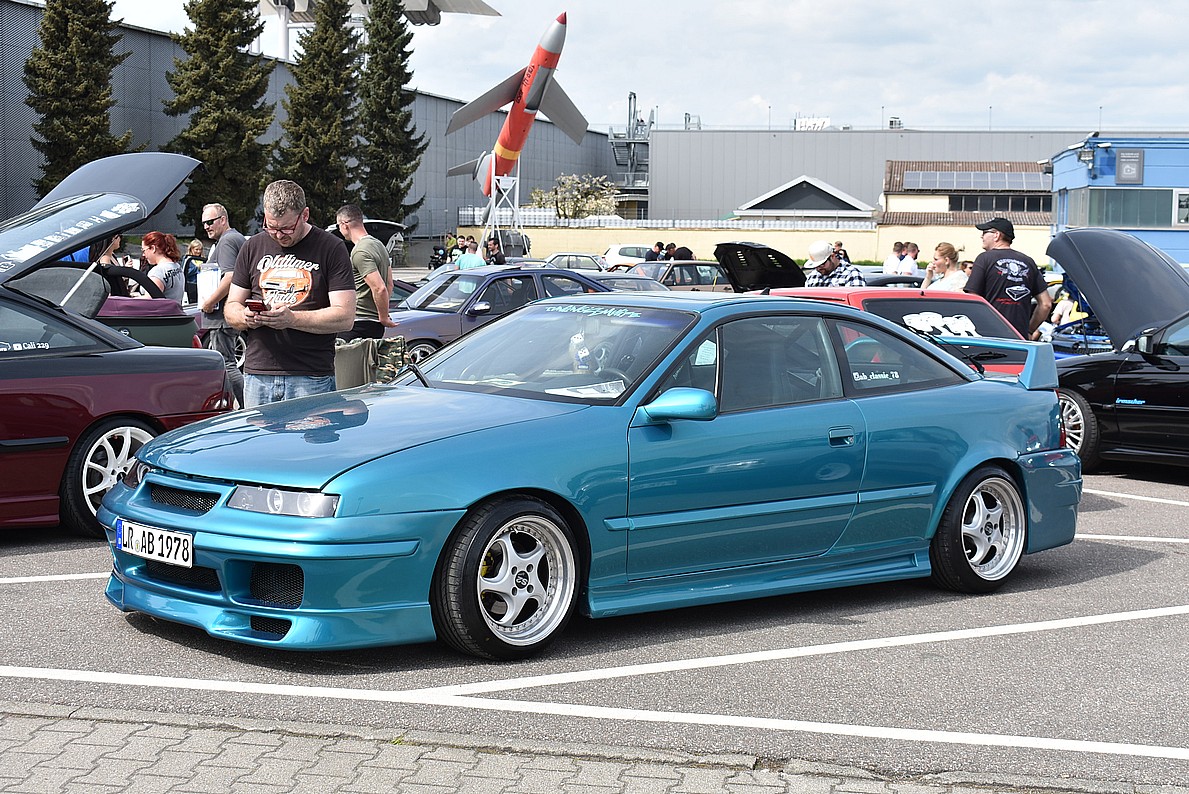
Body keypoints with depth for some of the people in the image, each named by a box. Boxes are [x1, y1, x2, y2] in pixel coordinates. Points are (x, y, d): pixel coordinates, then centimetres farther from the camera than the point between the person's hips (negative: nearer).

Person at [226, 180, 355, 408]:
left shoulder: (331, 248, 0)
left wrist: (292, 319, -19)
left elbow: (345, 316, -7)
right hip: (258, 375, 4)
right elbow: (231, 307, 16)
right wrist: (245, 317, -8)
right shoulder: (253, 247, 13)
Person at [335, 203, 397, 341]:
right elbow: (389, 285, 24)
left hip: (360, 325, -10)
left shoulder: (359, 252, -15)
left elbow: (379, 288, -23)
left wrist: (383, 318, -11)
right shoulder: (378, 244, 17)